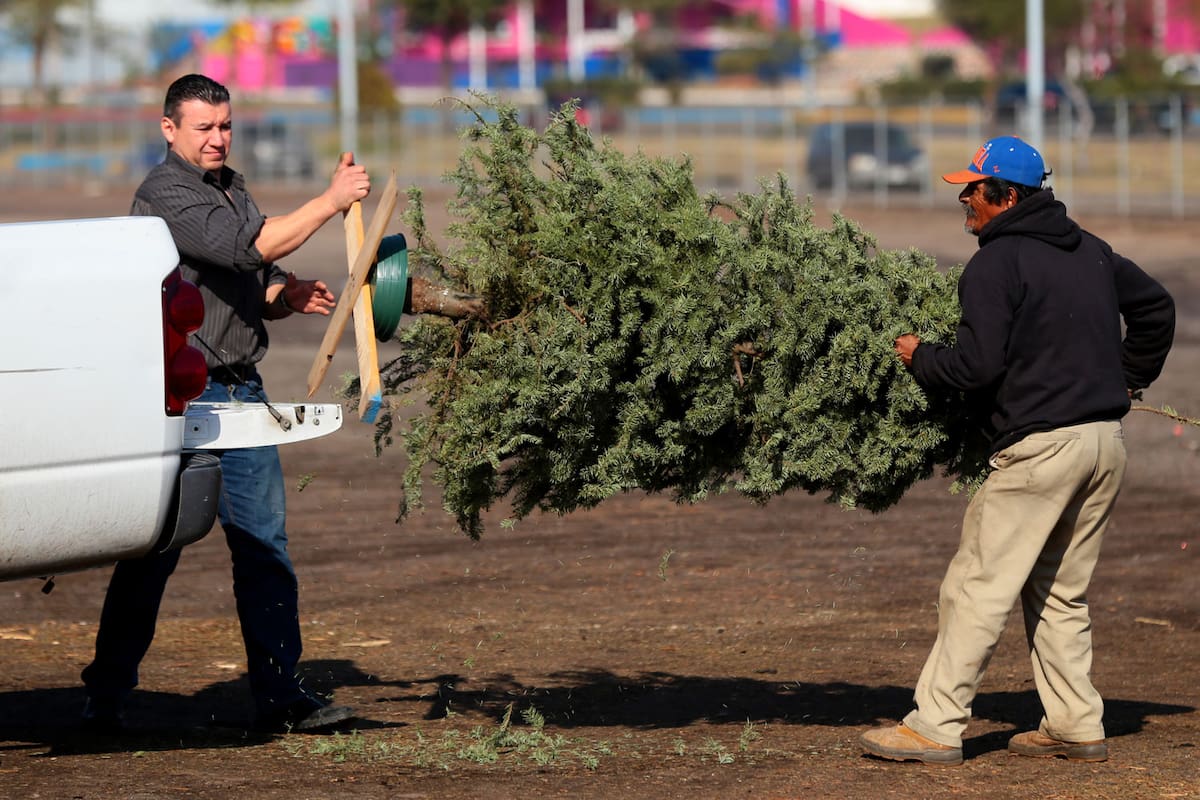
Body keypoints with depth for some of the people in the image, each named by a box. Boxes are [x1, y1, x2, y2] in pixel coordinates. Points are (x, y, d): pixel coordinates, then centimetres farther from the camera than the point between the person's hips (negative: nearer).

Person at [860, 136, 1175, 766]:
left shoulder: (996, 265, -11)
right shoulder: (1091, 252, 15)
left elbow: (977, 365, -17)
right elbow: (1156, 307, 27)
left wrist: (921, 358, 1)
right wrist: (1128, 379, 32)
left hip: (1040, 446, -8)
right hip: (1106, 442, 8)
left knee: (977, 587, -5)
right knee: (1061, 593, 17)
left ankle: (936, 726, -5)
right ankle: (1076, 727, 15)